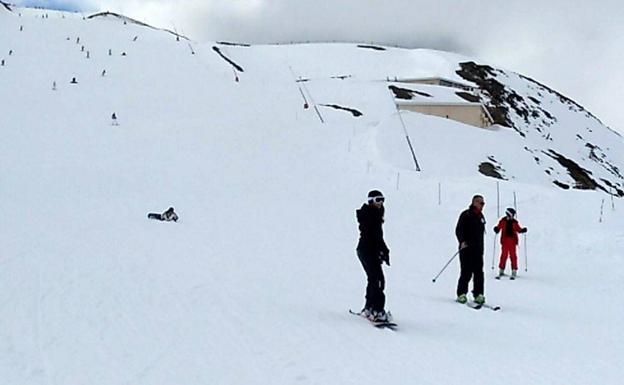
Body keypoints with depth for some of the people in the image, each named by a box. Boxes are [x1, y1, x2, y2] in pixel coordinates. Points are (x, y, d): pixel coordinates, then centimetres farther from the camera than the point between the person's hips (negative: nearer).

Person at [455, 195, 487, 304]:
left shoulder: (481, 216, 16)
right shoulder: (466, 215, -4)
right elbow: (459, 230, -10)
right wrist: (462, 241, -25)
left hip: (478, 250, 6)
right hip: (466, 248, -6)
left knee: (479, 272, 0)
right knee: (466, 272, -6)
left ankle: (478, 295, 5)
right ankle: (461, 294, 3)